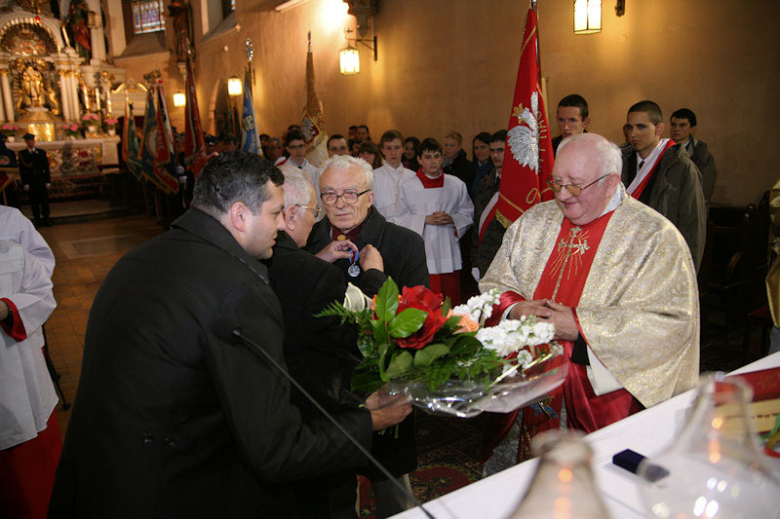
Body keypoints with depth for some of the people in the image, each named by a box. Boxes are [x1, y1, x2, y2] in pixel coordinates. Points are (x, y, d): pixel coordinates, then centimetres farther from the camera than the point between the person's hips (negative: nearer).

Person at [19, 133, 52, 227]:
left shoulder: (41, 152, 5)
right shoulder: (22, 154, 3)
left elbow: (46, 167, 5)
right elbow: (22, 170, 1)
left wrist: (48, 181, -1)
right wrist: (25, 183, -6)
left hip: (42, 181, 0)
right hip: (30, 183, 0)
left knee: (44, 200, 1)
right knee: (34, 202, 3)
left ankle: (46, 218, 11)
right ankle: (37, 219, 11)